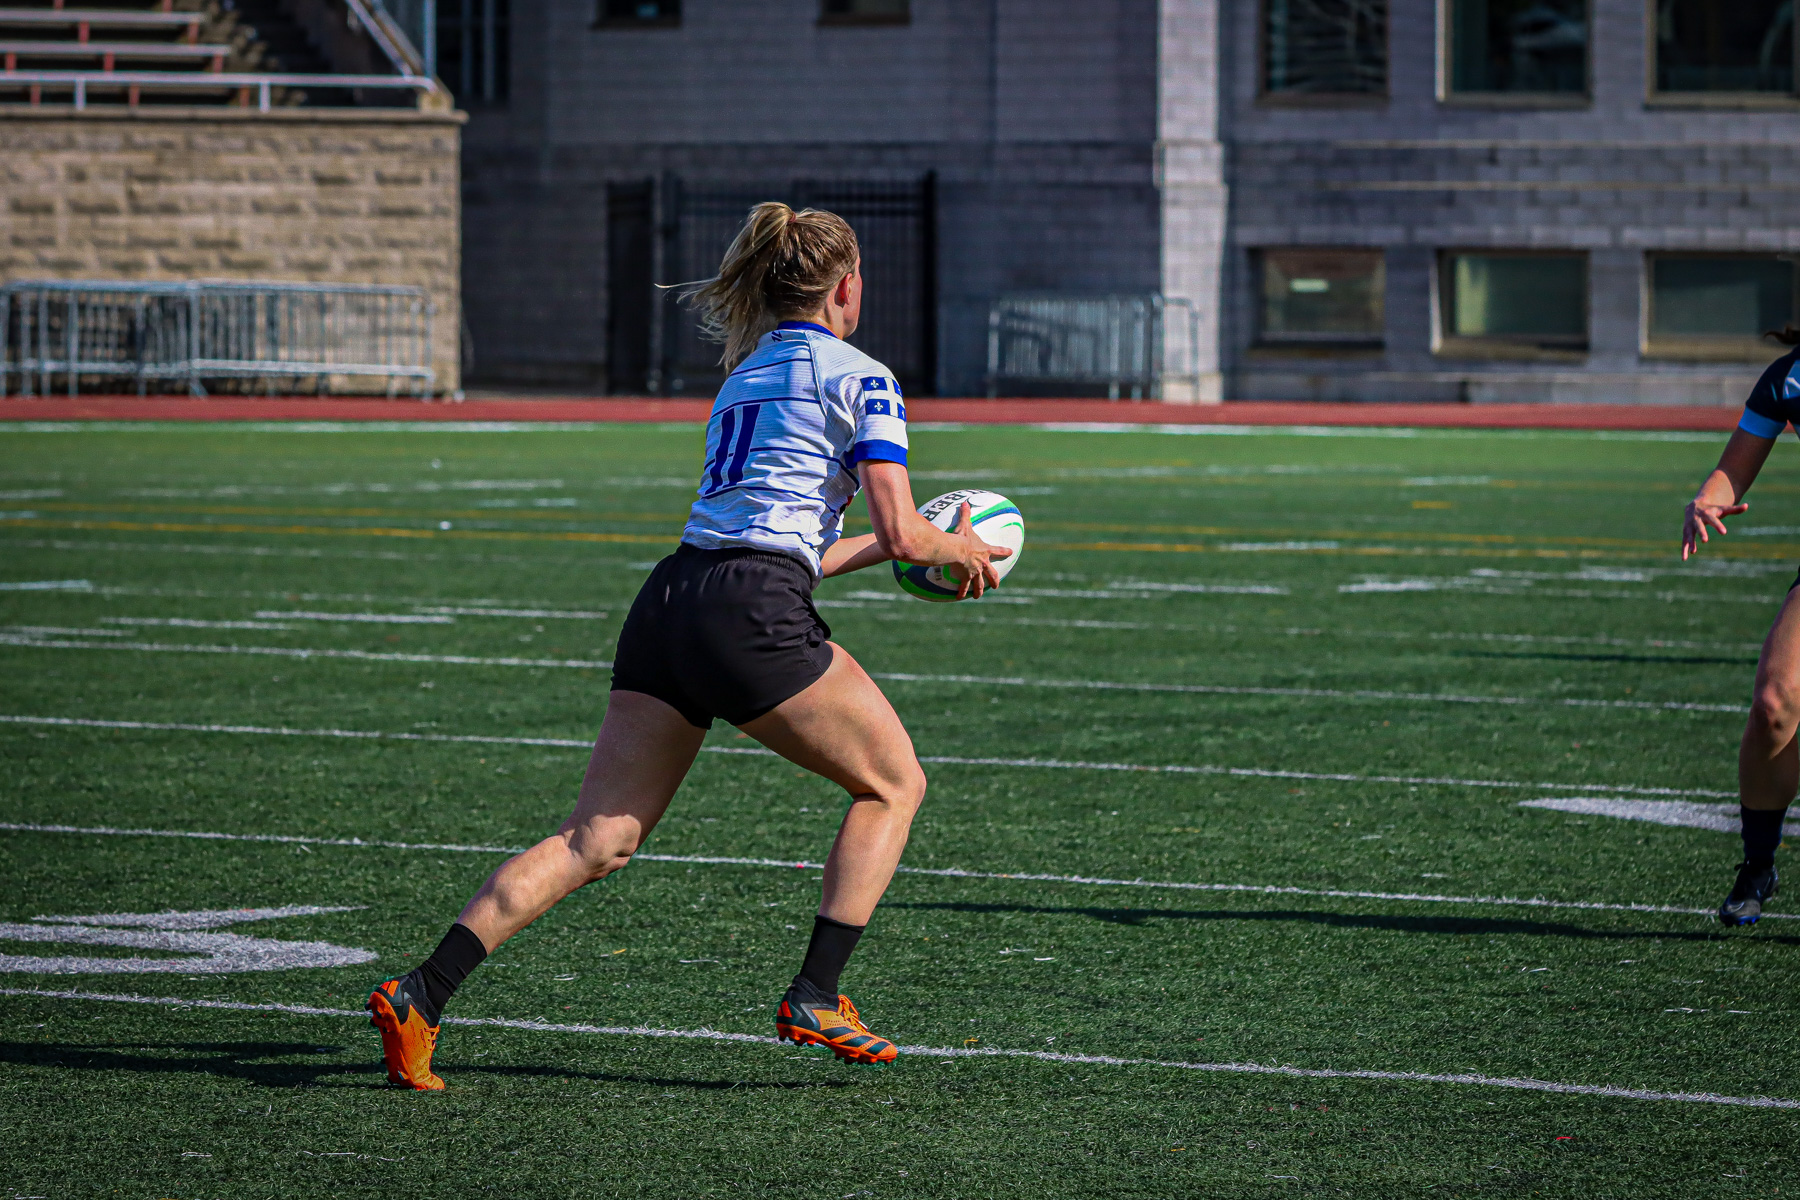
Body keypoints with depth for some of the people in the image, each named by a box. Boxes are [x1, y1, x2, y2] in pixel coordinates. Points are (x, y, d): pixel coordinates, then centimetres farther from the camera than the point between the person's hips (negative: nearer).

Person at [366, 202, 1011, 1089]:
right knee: (892, 784, 14)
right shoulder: (857, 376, 4)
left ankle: (420, 997, -12)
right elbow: (903, 534, -3)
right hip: (751, 621, -7)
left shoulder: (744, 377, 27)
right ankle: (815, 999, 5)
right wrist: (960, 550, 18)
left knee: (597, 840, 2)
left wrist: (874, 548, 40)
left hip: (668, 603, 7)